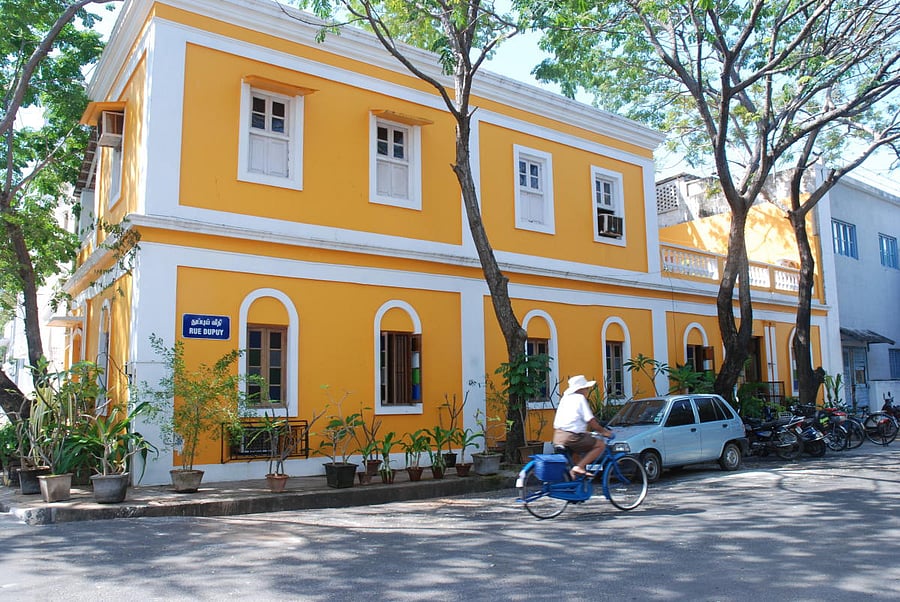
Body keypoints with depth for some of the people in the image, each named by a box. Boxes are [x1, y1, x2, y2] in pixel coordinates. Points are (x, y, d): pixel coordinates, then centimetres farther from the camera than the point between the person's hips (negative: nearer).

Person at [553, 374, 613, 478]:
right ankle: (579, 467, -11)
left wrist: (585, 431, 33)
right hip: (571, 438, -9)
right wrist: (603, 431, 7)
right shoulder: (580, 398, -4)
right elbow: (591, 421, -6)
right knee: (601, 444, -1)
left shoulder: (565, 397, 20)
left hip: (557, 437, 9)